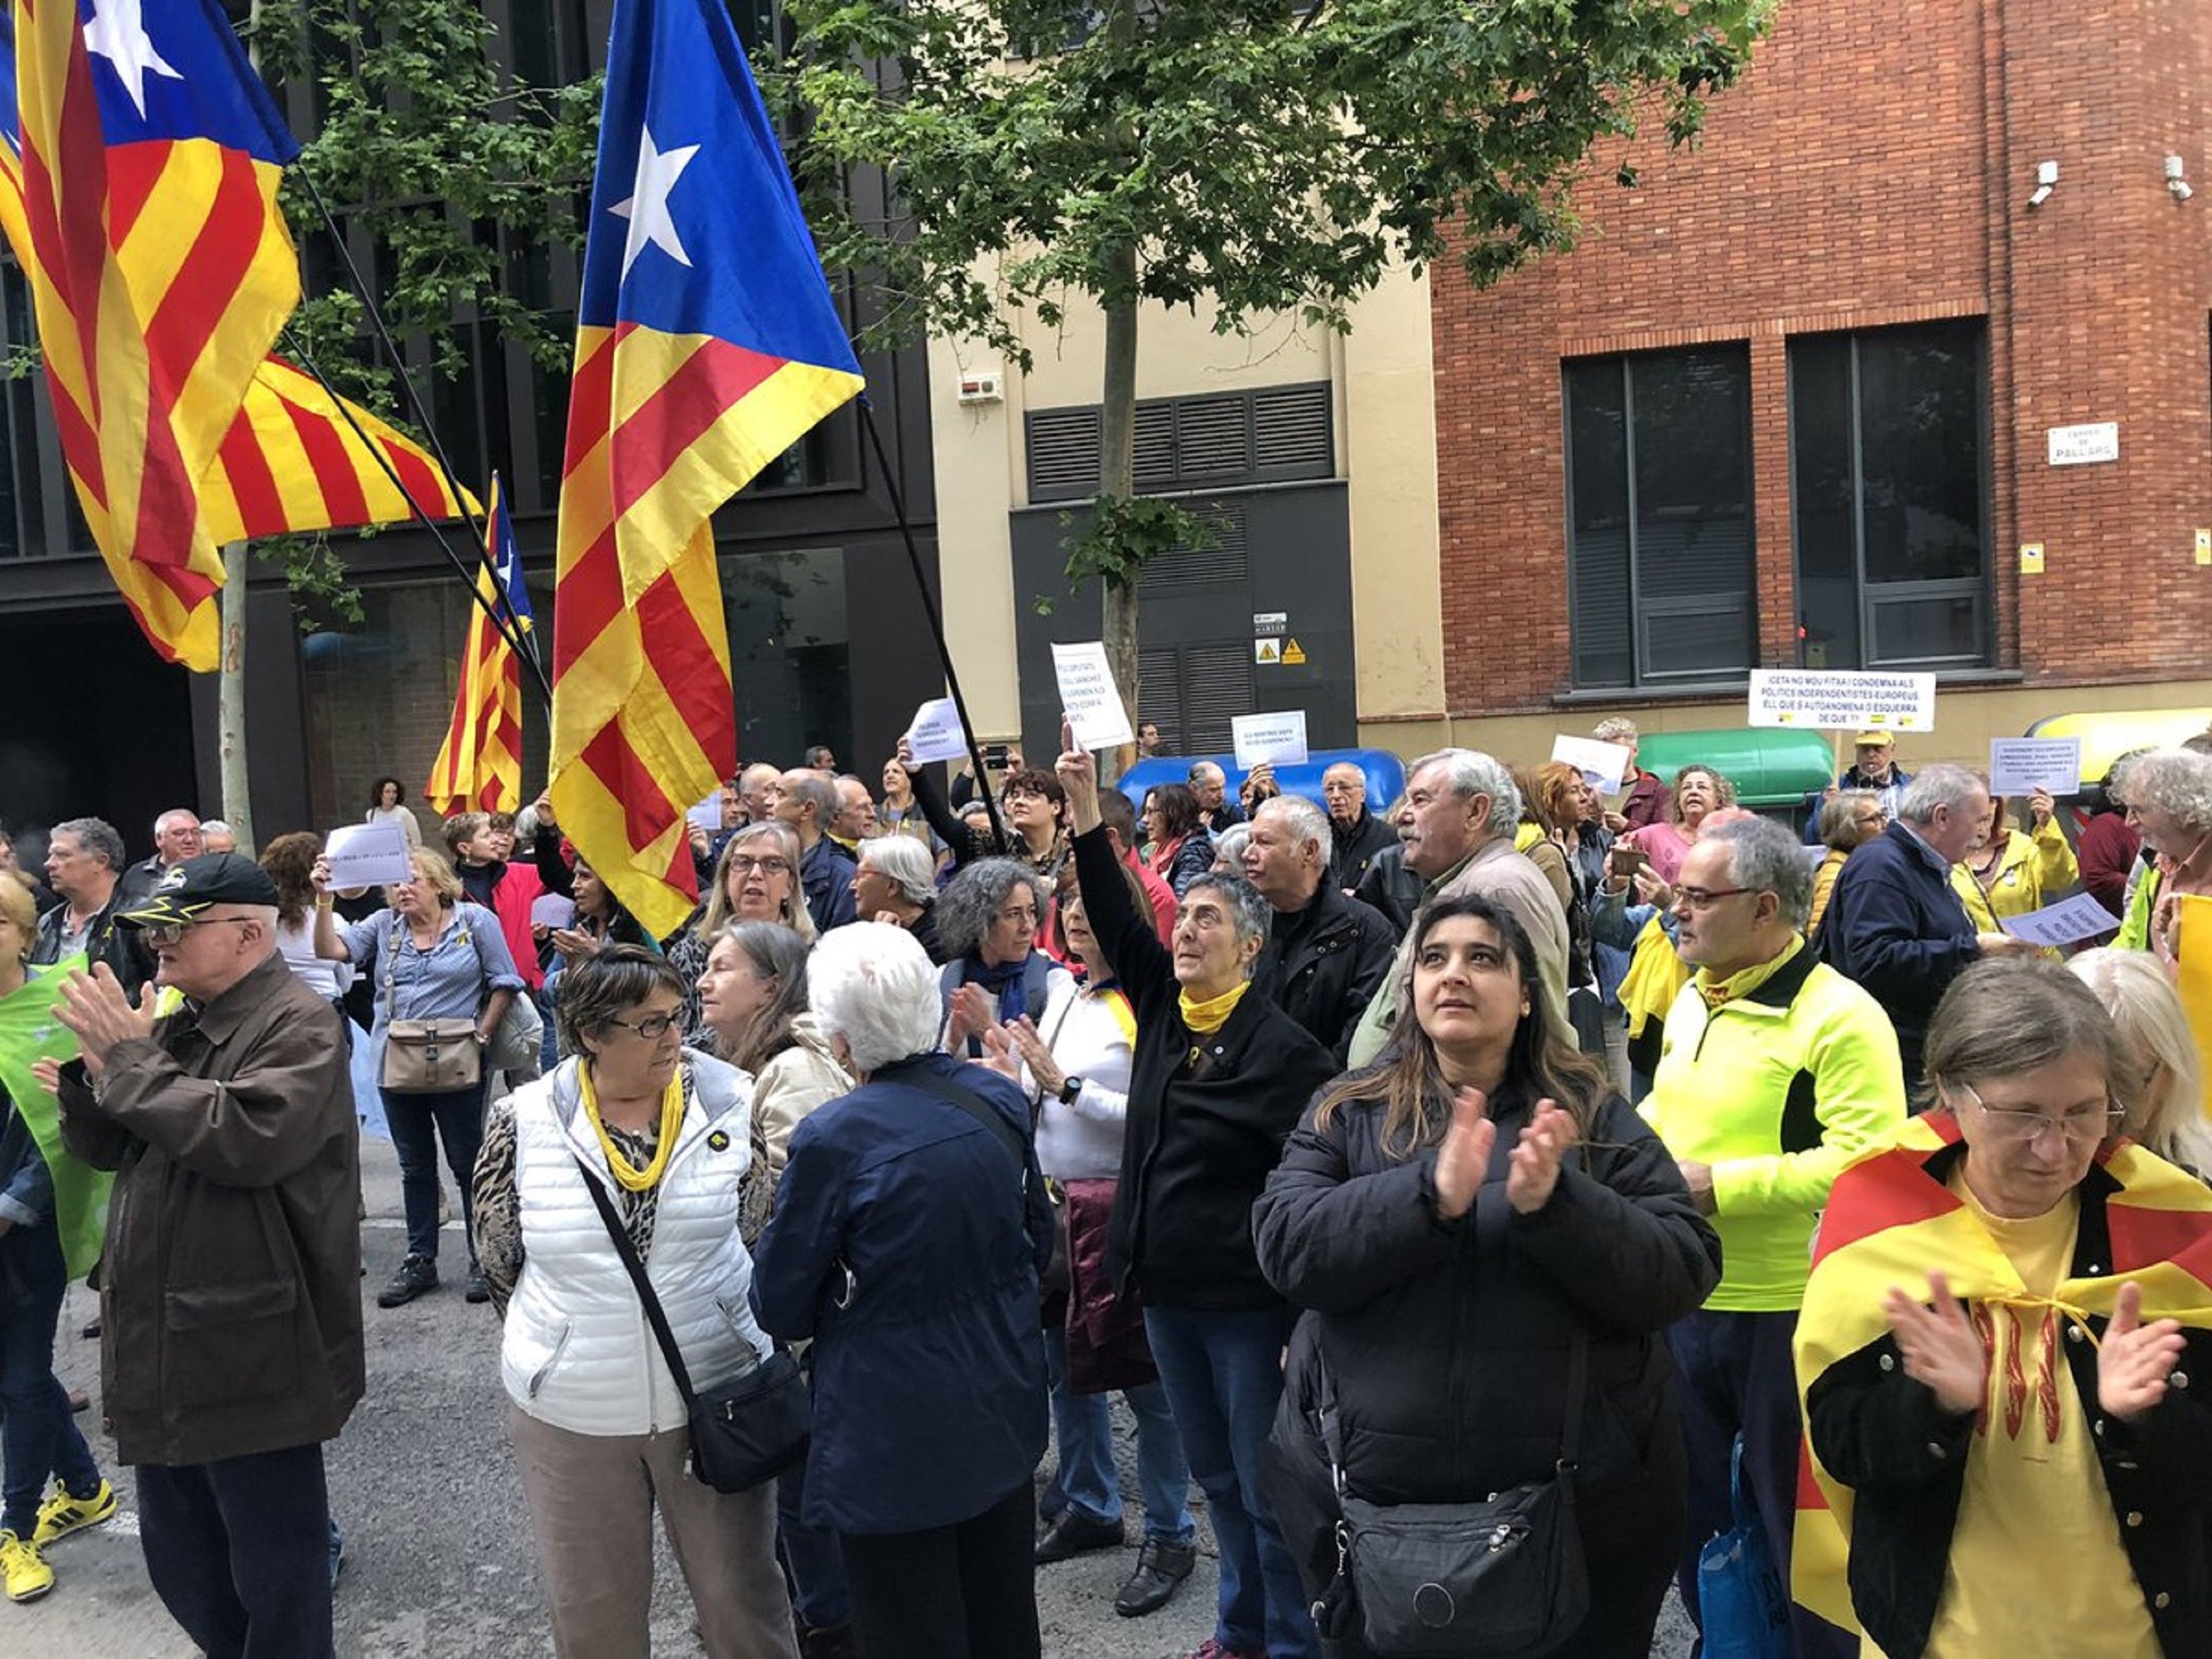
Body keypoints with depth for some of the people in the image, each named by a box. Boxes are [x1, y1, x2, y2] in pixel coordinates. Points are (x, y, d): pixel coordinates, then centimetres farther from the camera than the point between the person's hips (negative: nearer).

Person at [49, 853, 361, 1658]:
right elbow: (104, 1148, 15)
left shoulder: (299, 1026, -15)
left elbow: (248, 1137, -29)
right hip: (162, 1347, 9)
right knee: (181, 1563, 22)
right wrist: (93, 1069, -5)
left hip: (252, 1357, -9)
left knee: (275, 1573, 5)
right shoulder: (172, 1024, 13)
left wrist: (130, 1059, -20)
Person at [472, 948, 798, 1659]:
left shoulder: (731, 1101, -10)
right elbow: (500, 1257, 4)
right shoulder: (523, 1122, -10)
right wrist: (561, 1335, 8)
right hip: (570, 1412, 1)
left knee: (743, 1598, 14)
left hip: (713, 1397, -1)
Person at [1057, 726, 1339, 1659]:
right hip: (1167, 1293, 7)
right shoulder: (1161, 1005, 3)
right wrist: (1084, 810, -7)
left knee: (1268, 1488, 6)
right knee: (1216, 1477, 21)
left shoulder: (1283, 1049, -15)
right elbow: (1115, 917, 2)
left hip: (1249, 1302, -7)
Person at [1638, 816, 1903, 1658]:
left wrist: (1717, 1184, -25)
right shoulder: (1691, 1000, 7)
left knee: (1793, 1522, 10)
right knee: (1692, 1505, 20)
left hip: (1788, 1311, -7)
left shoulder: (1840, 1016, -18)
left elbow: (1867, 1162, -25)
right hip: (1681, 1298, 8)